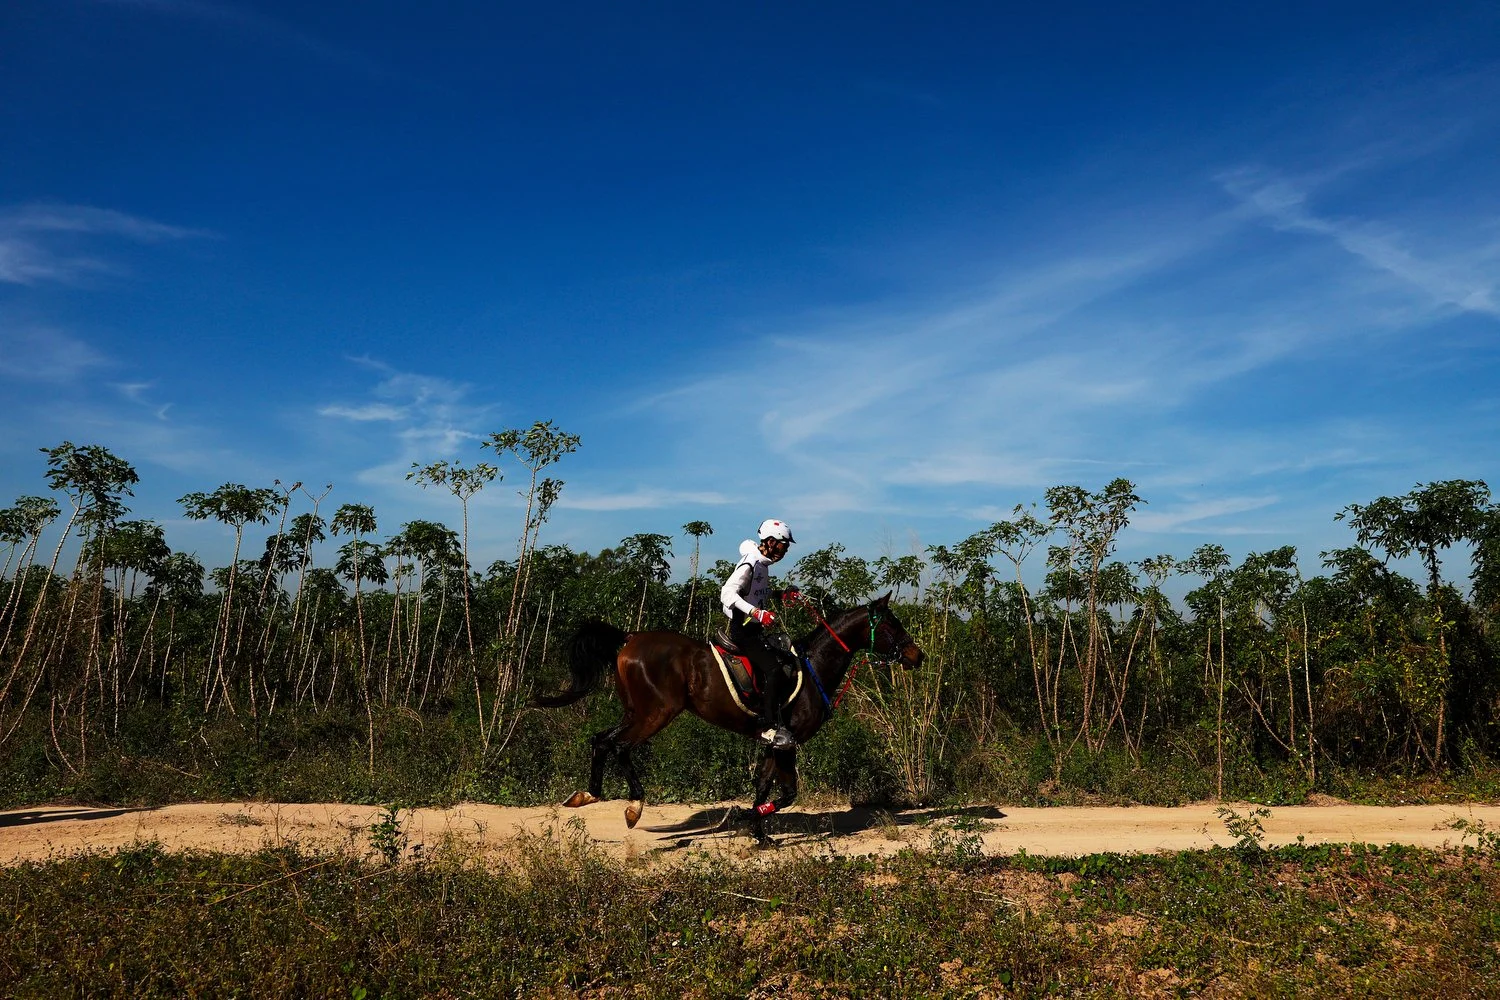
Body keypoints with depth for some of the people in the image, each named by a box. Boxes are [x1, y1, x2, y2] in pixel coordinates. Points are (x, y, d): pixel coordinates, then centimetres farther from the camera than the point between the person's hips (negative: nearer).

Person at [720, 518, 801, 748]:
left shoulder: (763, 565, 13)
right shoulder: (749, 565, -16)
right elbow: (728, 593, -28)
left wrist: (782, 595, 12)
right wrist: (757, 613, -39)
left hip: (755, 629, 10)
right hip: (742, 629, -10)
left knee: (787, 663, 7)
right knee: (773, 668, -22)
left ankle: (782, 719, 10)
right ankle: (770, 728, -20)